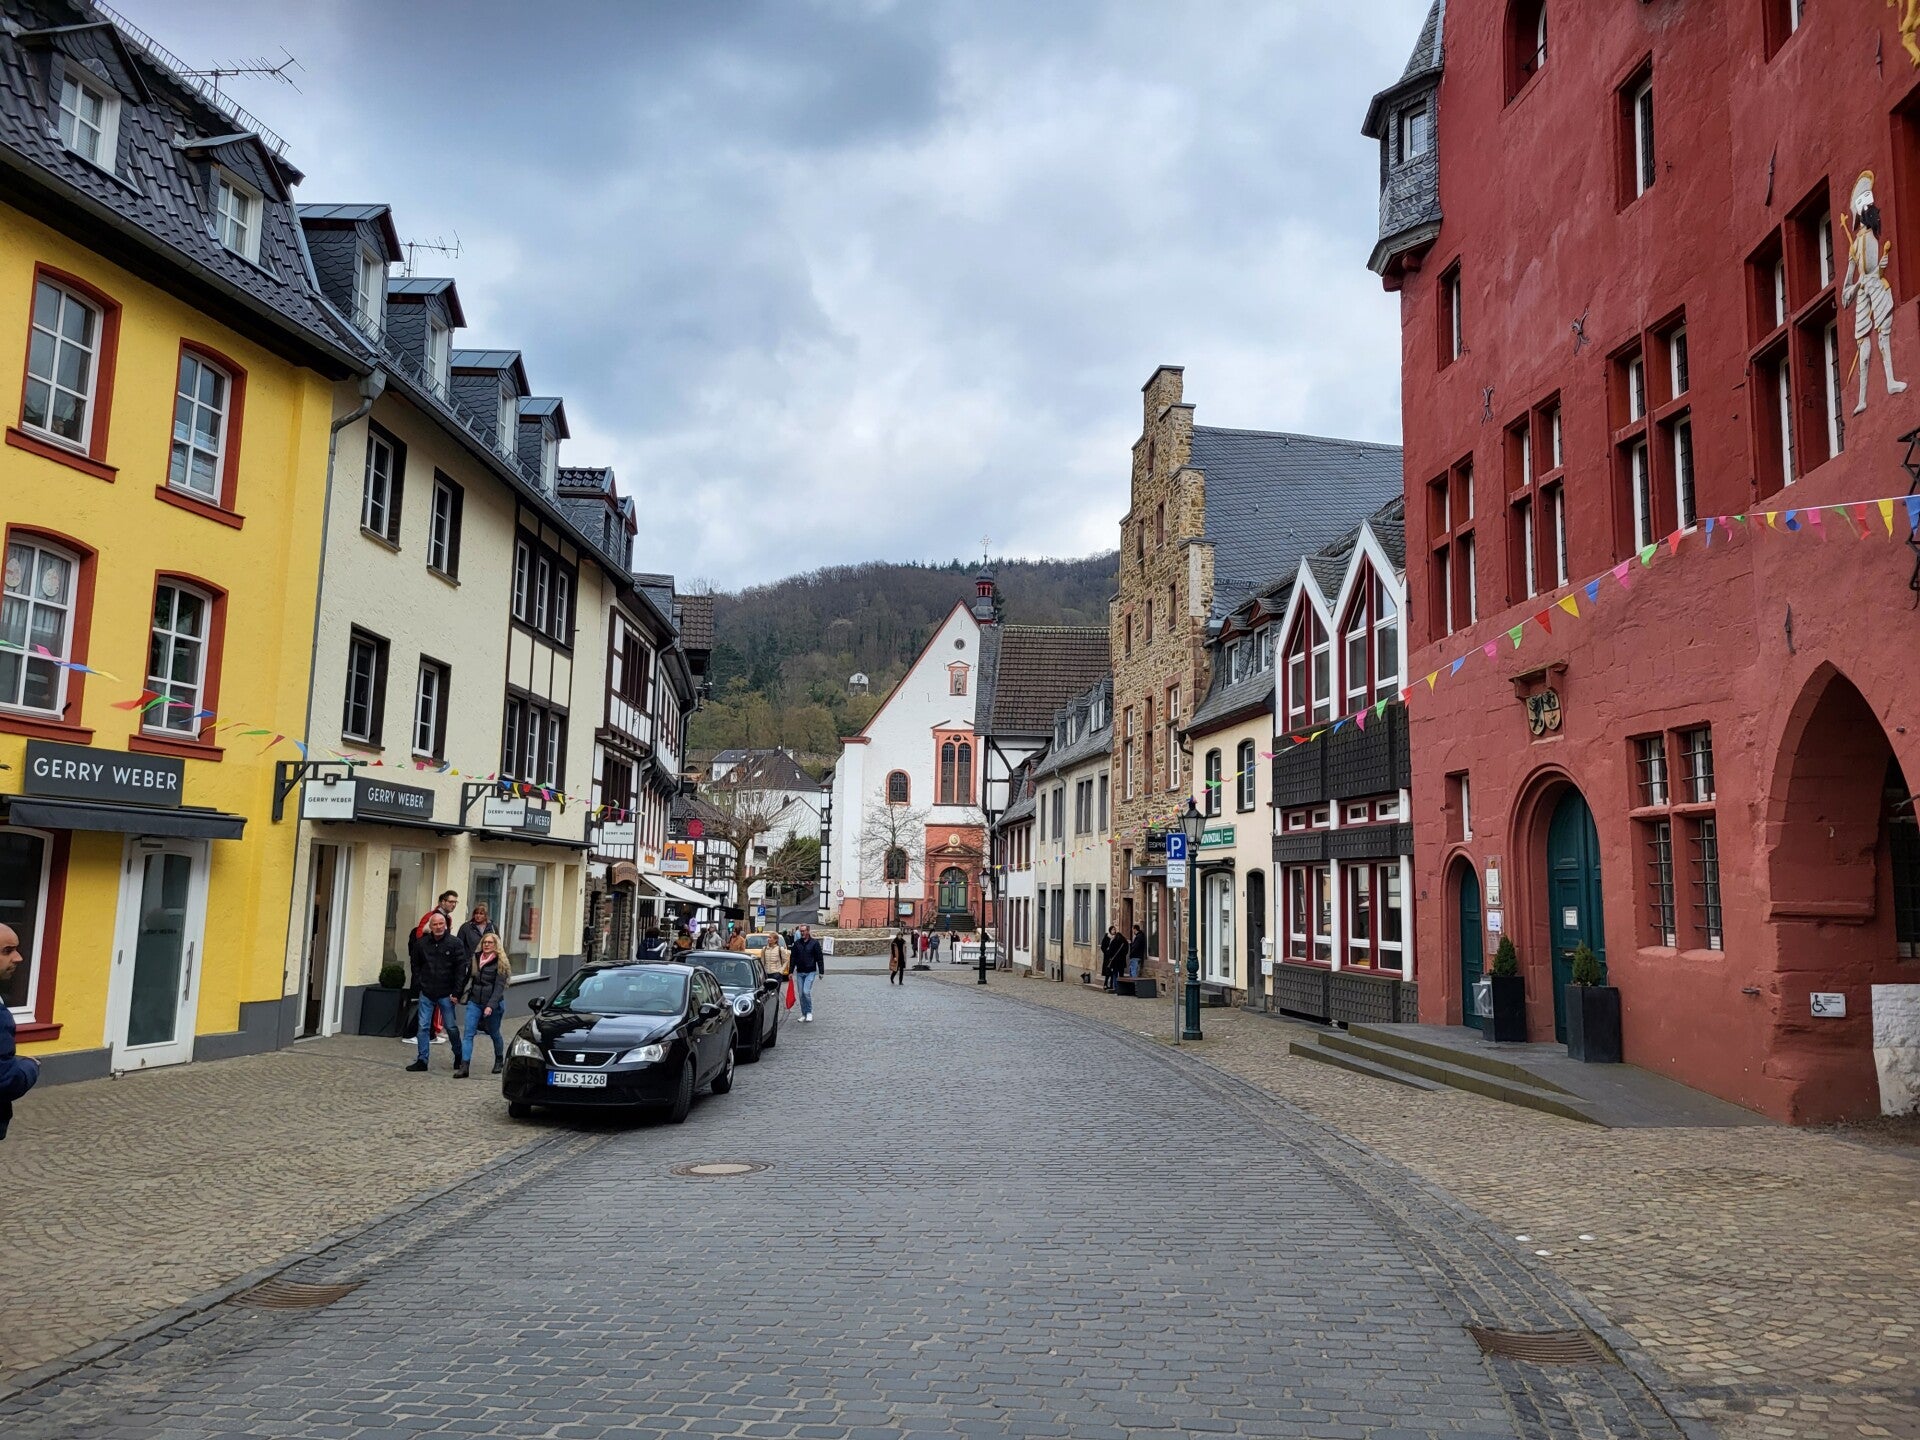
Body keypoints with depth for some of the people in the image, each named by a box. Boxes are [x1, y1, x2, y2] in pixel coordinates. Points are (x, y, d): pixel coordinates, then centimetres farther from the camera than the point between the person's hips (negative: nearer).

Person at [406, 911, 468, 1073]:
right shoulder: (421, 943, 3)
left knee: (451, 1027, 6)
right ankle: (422, 1060, 10)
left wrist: (457, 992, -11)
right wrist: (419, 985, 3)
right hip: (426, 993, 3)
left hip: (446, 994, -2)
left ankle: (459, 1058, 22)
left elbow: (461, 968, -7)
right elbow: (416, 965, 15)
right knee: (423, 1027, 3)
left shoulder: (455, 943, -6)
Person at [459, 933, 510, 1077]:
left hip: (493, 1003, -4)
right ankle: (464, 1066, -13)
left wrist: (491, 1005, -24)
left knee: (494, 1033, 11)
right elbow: (469, 978, 15)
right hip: (474, 1001, 4)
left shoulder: (500, 963, -9)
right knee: (468, 1033, -8)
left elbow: (499, 987, -15)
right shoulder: (475, 958, 6)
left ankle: (499, 1061, 32)